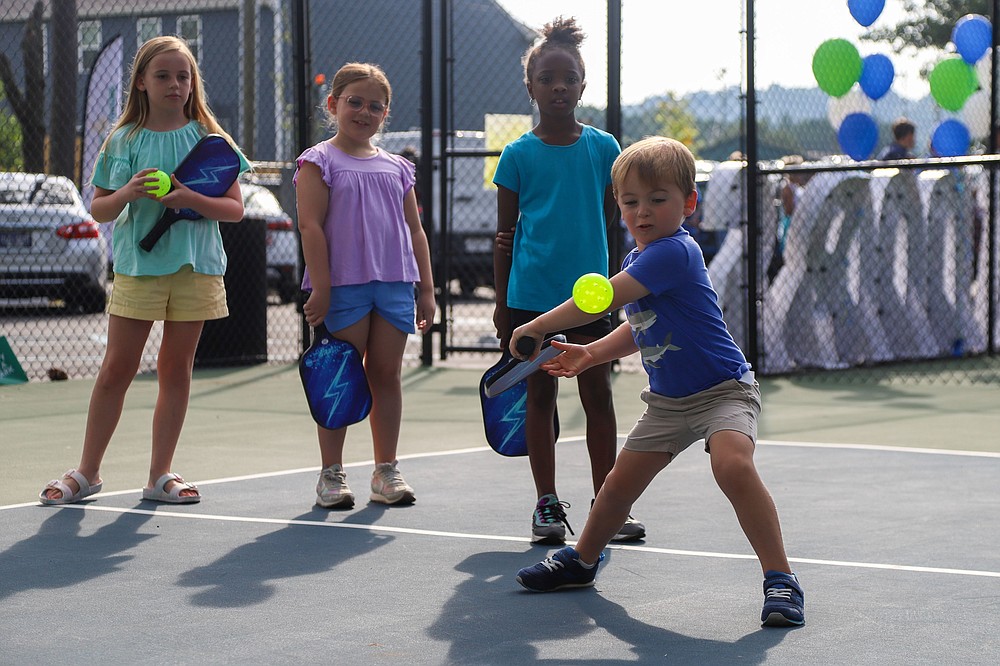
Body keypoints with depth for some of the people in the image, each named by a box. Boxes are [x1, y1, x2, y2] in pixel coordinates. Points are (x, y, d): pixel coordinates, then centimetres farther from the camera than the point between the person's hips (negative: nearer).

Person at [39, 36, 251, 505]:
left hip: (195, 267, 0)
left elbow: (235, 209, 2)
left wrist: (193, 199, -16)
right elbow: (98, 210, 6)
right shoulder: (123, 140, 5)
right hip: (137, 264, 0)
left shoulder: (209, 138, 3)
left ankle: (160, 475, 13)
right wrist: (127, 193, -14)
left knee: (176, 369, 5)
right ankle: (87, 473, 9)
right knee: (117, 368, 0)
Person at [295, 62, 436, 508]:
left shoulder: (397, 168, 14)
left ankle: (386, 472, 14)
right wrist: (320, 288, -14)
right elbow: (310, 226, -8)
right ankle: (332, 474, 7)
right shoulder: (319, 162, 0)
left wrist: (426, 289, 11)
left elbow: (414, 230, 16)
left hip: (394, 285, 4)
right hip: (342, 287, -4)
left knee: (387, 375, 7)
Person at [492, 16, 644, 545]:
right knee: (540, 396, 5)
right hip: (531, 296, -1)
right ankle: (547, 505, 12)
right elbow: (504, 231, 3)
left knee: (597, 395, 3)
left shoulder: (603, 148, 3)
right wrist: (501, 302, 2)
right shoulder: (519, 154, 0)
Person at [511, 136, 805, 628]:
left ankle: (780, 580, -26)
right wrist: (590, 354, 9)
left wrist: (537, 326, -15)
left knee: (733, 464, -33)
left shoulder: (673, 252, -24)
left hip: (722, 389, -9)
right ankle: (582, 561, 39)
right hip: (667, 400, 9)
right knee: (620, 483, 14)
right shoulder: (639, 257, 7)